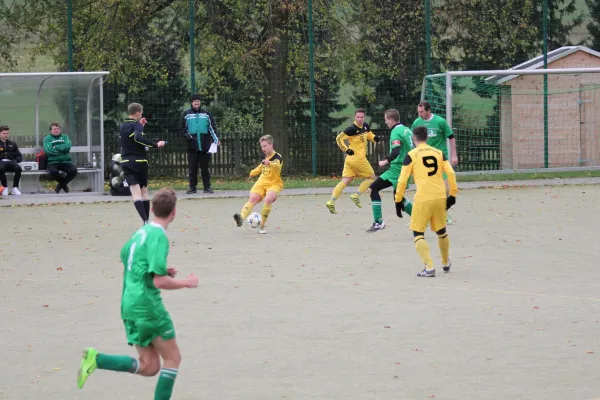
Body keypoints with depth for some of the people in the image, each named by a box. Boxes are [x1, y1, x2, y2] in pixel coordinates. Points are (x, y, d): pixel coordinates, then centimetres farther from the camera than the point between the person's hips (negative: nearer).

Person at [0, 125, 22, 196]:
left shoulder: (12, 144, 25)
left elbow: (19, 156, 22)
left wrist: (16, 160, -1)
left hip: (11, 161, 2)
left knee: (18, 168, -35)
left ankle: (15, 187, -26)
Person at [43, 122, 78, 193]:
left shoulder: (64, 137, 16)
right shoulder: (47, 138, 9)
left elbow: (68, 147, -4)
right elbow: (48, 150, -9)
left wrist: (56, 147, -7)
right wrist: (62, 149, -4)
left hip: (65, 161, 2)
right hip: (53, 162, -2)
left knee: (74, 170, -28)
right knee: (53, 172, -37)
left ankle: (61, 184, 1)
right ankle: (64, 184, -2)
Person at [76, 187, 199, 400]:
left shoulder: (142, 231, 11)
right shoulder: (159, 236, -15)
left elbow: (125, 257, 28)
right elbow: (159, 281, -19)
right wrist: (186, 282, -4)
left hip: (129, 303, 8)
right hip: (147, 303, -8)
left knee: (149, 366, 9)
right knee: (172, 358, 6)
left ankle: (95, 359, -6)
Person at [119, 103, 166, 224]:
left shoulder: (123, 126, 12)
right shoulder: (137, 125, -8)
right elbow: (138, 138, -29)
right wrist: (155, 145, -27)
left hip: (126, 162, 3)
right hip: (139, 162, -3)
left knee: (136, 194, -9)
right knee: (144, 191, 14)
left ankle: (145, 220, -26)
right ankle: (147, 220, 17)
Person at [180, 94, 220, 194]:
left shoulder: (206, 114, 7)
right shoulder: (186, 114, 6)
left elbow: (212, 127, 6)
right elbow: (182, 128, 8)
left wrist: (216, 139, -5)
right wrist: (187, 136, -8)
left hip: (205, 145, 0)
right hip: (192, 146, 0)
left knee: (205, 167, 3)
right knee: (192, 168, 3)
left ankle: (207, 186, 8)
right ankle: (192, 187, 9)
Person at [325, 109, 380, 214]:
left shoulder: (365, 126, 9)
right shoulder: (352, 129, -15)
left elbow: (369, 135, 28)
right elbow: (339, 138, -13)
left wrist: (374, 138, 6)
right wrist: (346, 150, -19)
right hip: (358, 159, -8)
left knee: (345, 180, 3)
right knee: (371, 177, 5)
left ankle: (331, 202, -4)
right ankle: (356, 195, 4)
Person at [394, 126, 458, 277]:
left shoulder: (411, 155, 0)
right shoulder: (439, 153, 11)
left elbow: (402, 179, -4)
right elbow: (451, 173, 3)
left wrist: (398, 200, 3)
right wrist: (452, 194, 11)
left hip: (423, 199, -4)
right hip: (440, 197, 4)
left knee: (418, 233, 2)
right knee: (441, 231, 24)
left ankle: (429, 267, -14)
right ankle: (446, 263, 40)